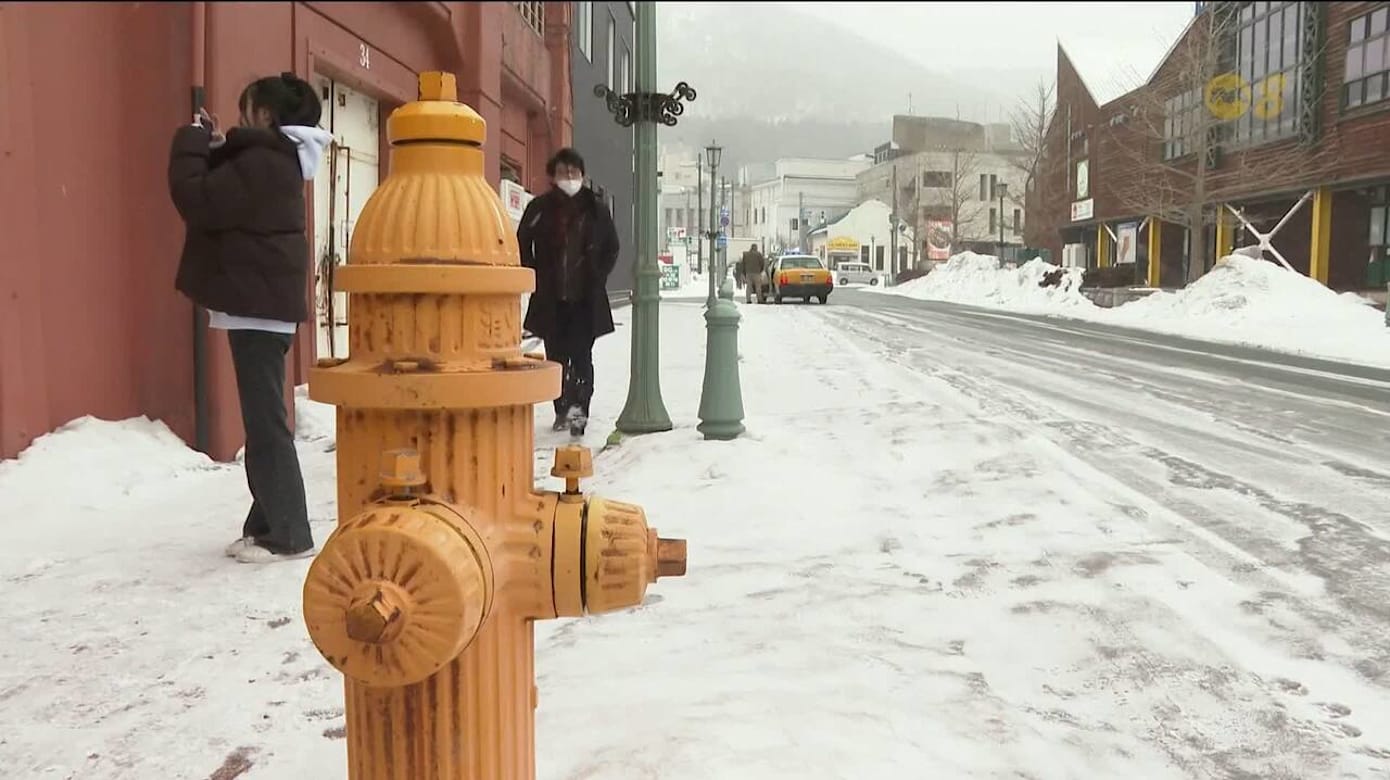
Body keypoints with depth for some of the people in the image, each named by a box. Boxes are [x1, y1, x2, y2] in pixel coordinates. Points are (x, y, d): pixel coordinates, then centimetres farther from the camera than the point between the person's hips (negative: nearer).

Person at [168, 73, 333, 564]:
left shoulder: (261, 162, -16)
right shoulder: (276, 160, 16)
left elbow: (197, 200, -18)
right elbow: (224, 199, 23)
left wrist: (191, 142, -4)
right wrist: (214, 148, 13)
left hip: (258, 306, -10)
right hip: (264, 303, 10)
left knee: (266, 422, -7)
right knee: (262, 420, 13)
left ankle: (287, 535, -2)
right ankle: (267, 525, 20)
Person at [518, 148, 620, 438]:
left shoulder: (596, 208, 2)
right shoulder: (540, 207, 2)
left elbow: (612, 248, 11)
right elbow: (523, 243, 11)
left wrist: (598, 278, 1)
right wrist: (536, 278, 2)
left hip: (587, 298, -1)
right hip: (551, 298, 2)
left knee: (581, 354, -10)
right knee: (556, 355, 7)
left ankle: (579, 407, -13)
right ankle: (562, 410, 18)